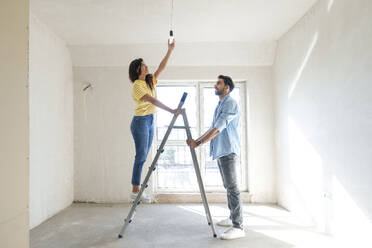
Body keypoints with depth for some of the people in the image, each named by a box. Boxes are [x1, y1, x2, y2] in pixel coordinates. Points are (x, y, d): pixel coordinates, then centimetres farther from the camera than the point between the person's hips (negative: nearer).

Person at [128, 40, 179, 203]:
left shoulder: (150, 81, 13)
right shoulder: (137, 85, -13)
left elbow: (161, 67, 12)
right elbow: (152, 100, -23)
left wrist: (170, 50, 8)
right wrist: (171, 111, -30)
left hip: (150, 121, 8)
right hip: (140, 121, -8)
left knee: (143, 156, 9)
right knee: (141, 155, -7)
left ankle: (137, 189, 16)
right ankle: (135, 191, 1)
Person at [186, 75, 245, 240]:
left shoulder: (230, 104, -10)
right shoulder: (219, 105, 21)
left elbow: (218, 128, -19)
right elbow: (212, 128, 23)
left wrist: (198, 143, -18)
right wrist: (196, 140, 14)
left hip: (228, 151, -10)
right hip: (220, 152, 10)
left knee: (232, 187, -10)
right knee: (228, 186, 15)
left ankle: (238, 227, -6)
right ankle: (233, 218, 26)